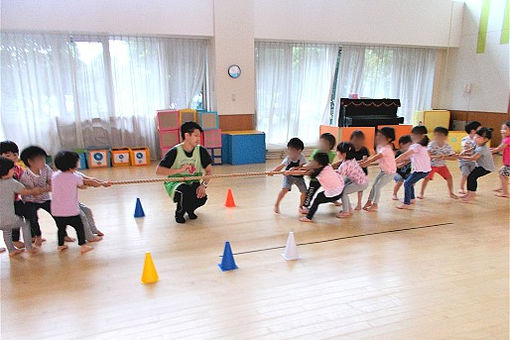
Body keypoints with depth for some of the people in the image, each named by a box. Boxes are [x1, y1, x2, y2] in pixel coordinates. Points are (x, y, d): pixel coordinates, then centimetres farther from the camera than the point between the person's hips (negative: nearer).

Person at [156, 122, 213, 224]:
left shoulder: (201, 151, -6)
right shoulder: (175, 151, -17)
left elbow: (209, 171, -5)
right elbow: (158, 170, -23)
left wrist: (203, 185, -24)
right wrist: (180, 170, -34)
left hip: (193, 183, 3)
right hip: (175, 183, -3)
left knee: (202, 198, -28)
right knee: (186, 192, -37)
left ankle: (190, 209, 11)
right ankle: (179, 213, -2)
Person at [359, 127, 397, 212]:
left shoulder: (386, 149, -28)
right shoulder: (380, 147, 1)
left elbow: (375, 158, -31)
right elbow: (374, 156, 6)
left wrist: (363, 163, -30)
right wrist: (364, 161, -8)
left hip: (389, 172, -9)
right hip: (383, 170, 9)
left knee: (377, 186, -10)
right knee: (374, 185, 10)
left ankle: (374, 205, 1)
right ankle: (369, 201, 22)